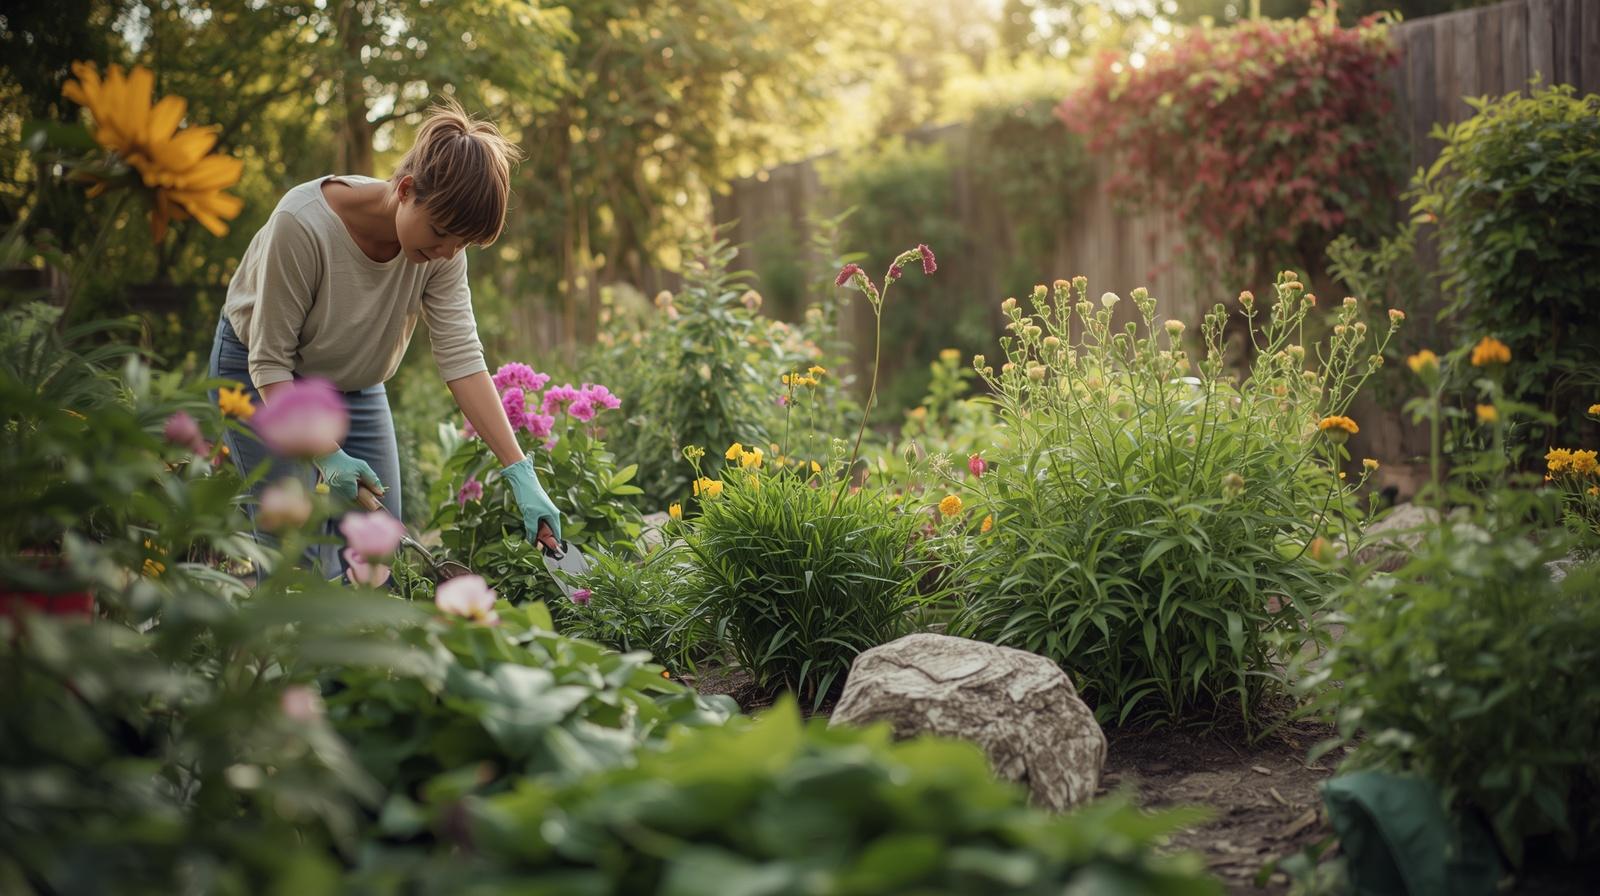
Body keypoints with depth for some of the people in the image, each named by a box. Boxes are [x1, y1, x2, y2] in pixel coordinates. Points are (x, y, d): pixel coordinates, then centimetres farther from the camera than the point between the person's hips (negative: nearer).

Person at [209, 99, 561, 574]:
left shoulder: (443, 243, -21)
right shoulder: (302, 224, -34)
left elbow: (461, 357, -21)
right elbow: (270, 361, -26)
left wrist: (521, 473, -28)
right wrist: (327, 455, -33)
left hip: (355, 384, 5)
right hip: (265, 379, -5)